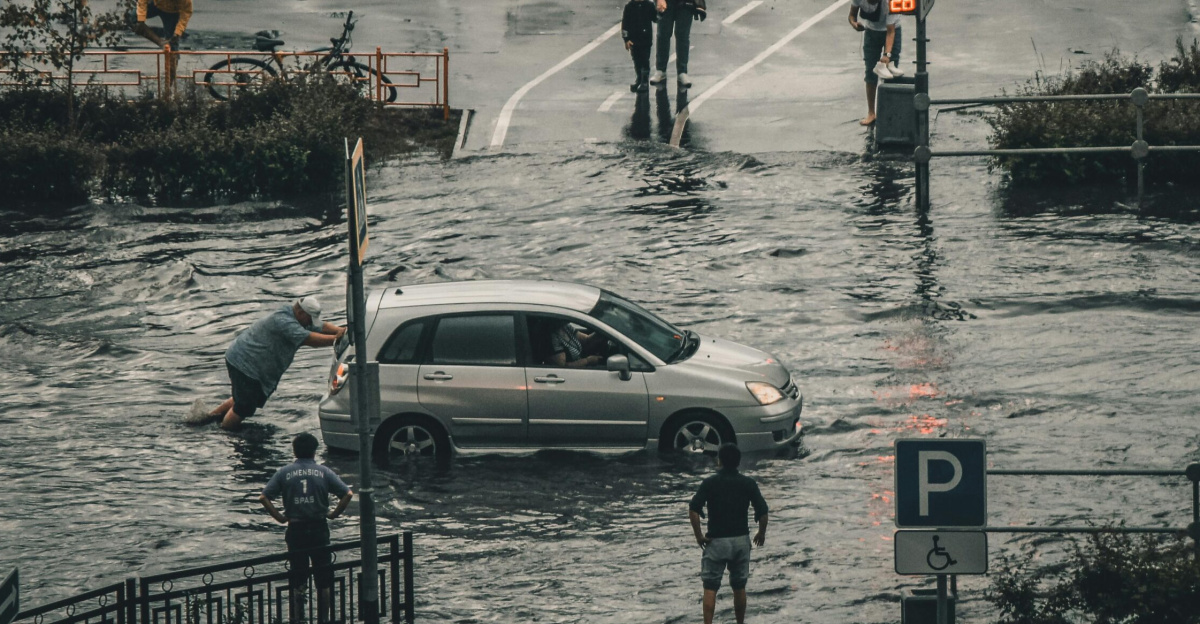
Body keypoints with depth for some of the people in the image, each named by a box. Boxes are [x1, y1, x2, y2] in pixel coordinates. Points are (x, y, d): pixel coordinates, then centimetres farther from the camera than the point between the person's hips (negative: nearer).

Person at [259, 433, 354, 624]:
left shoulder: (284, 473, -1)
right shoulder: (323, 472, -1)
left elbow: (264, 497, -7)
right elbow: (347, 494, -8)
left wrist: (279, 517, 1)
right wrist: (333, 514, 2)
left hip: (295, 530, 0)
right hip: (319, 529, 0)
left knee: (297, 581, 7)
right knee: (323, 579, 9)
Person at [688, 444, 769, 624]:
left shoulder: (710, 483, -6)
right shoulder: (748, 483, -1)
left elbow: (693, 509, -16)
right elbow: (762, 511, -7)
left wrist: (698, 535, -7)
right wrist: (761, 533, 10)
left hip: (716, 541, -2)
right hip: (741, 540, 2)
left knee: (710, 588, 1)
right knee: (739, 587, 14)